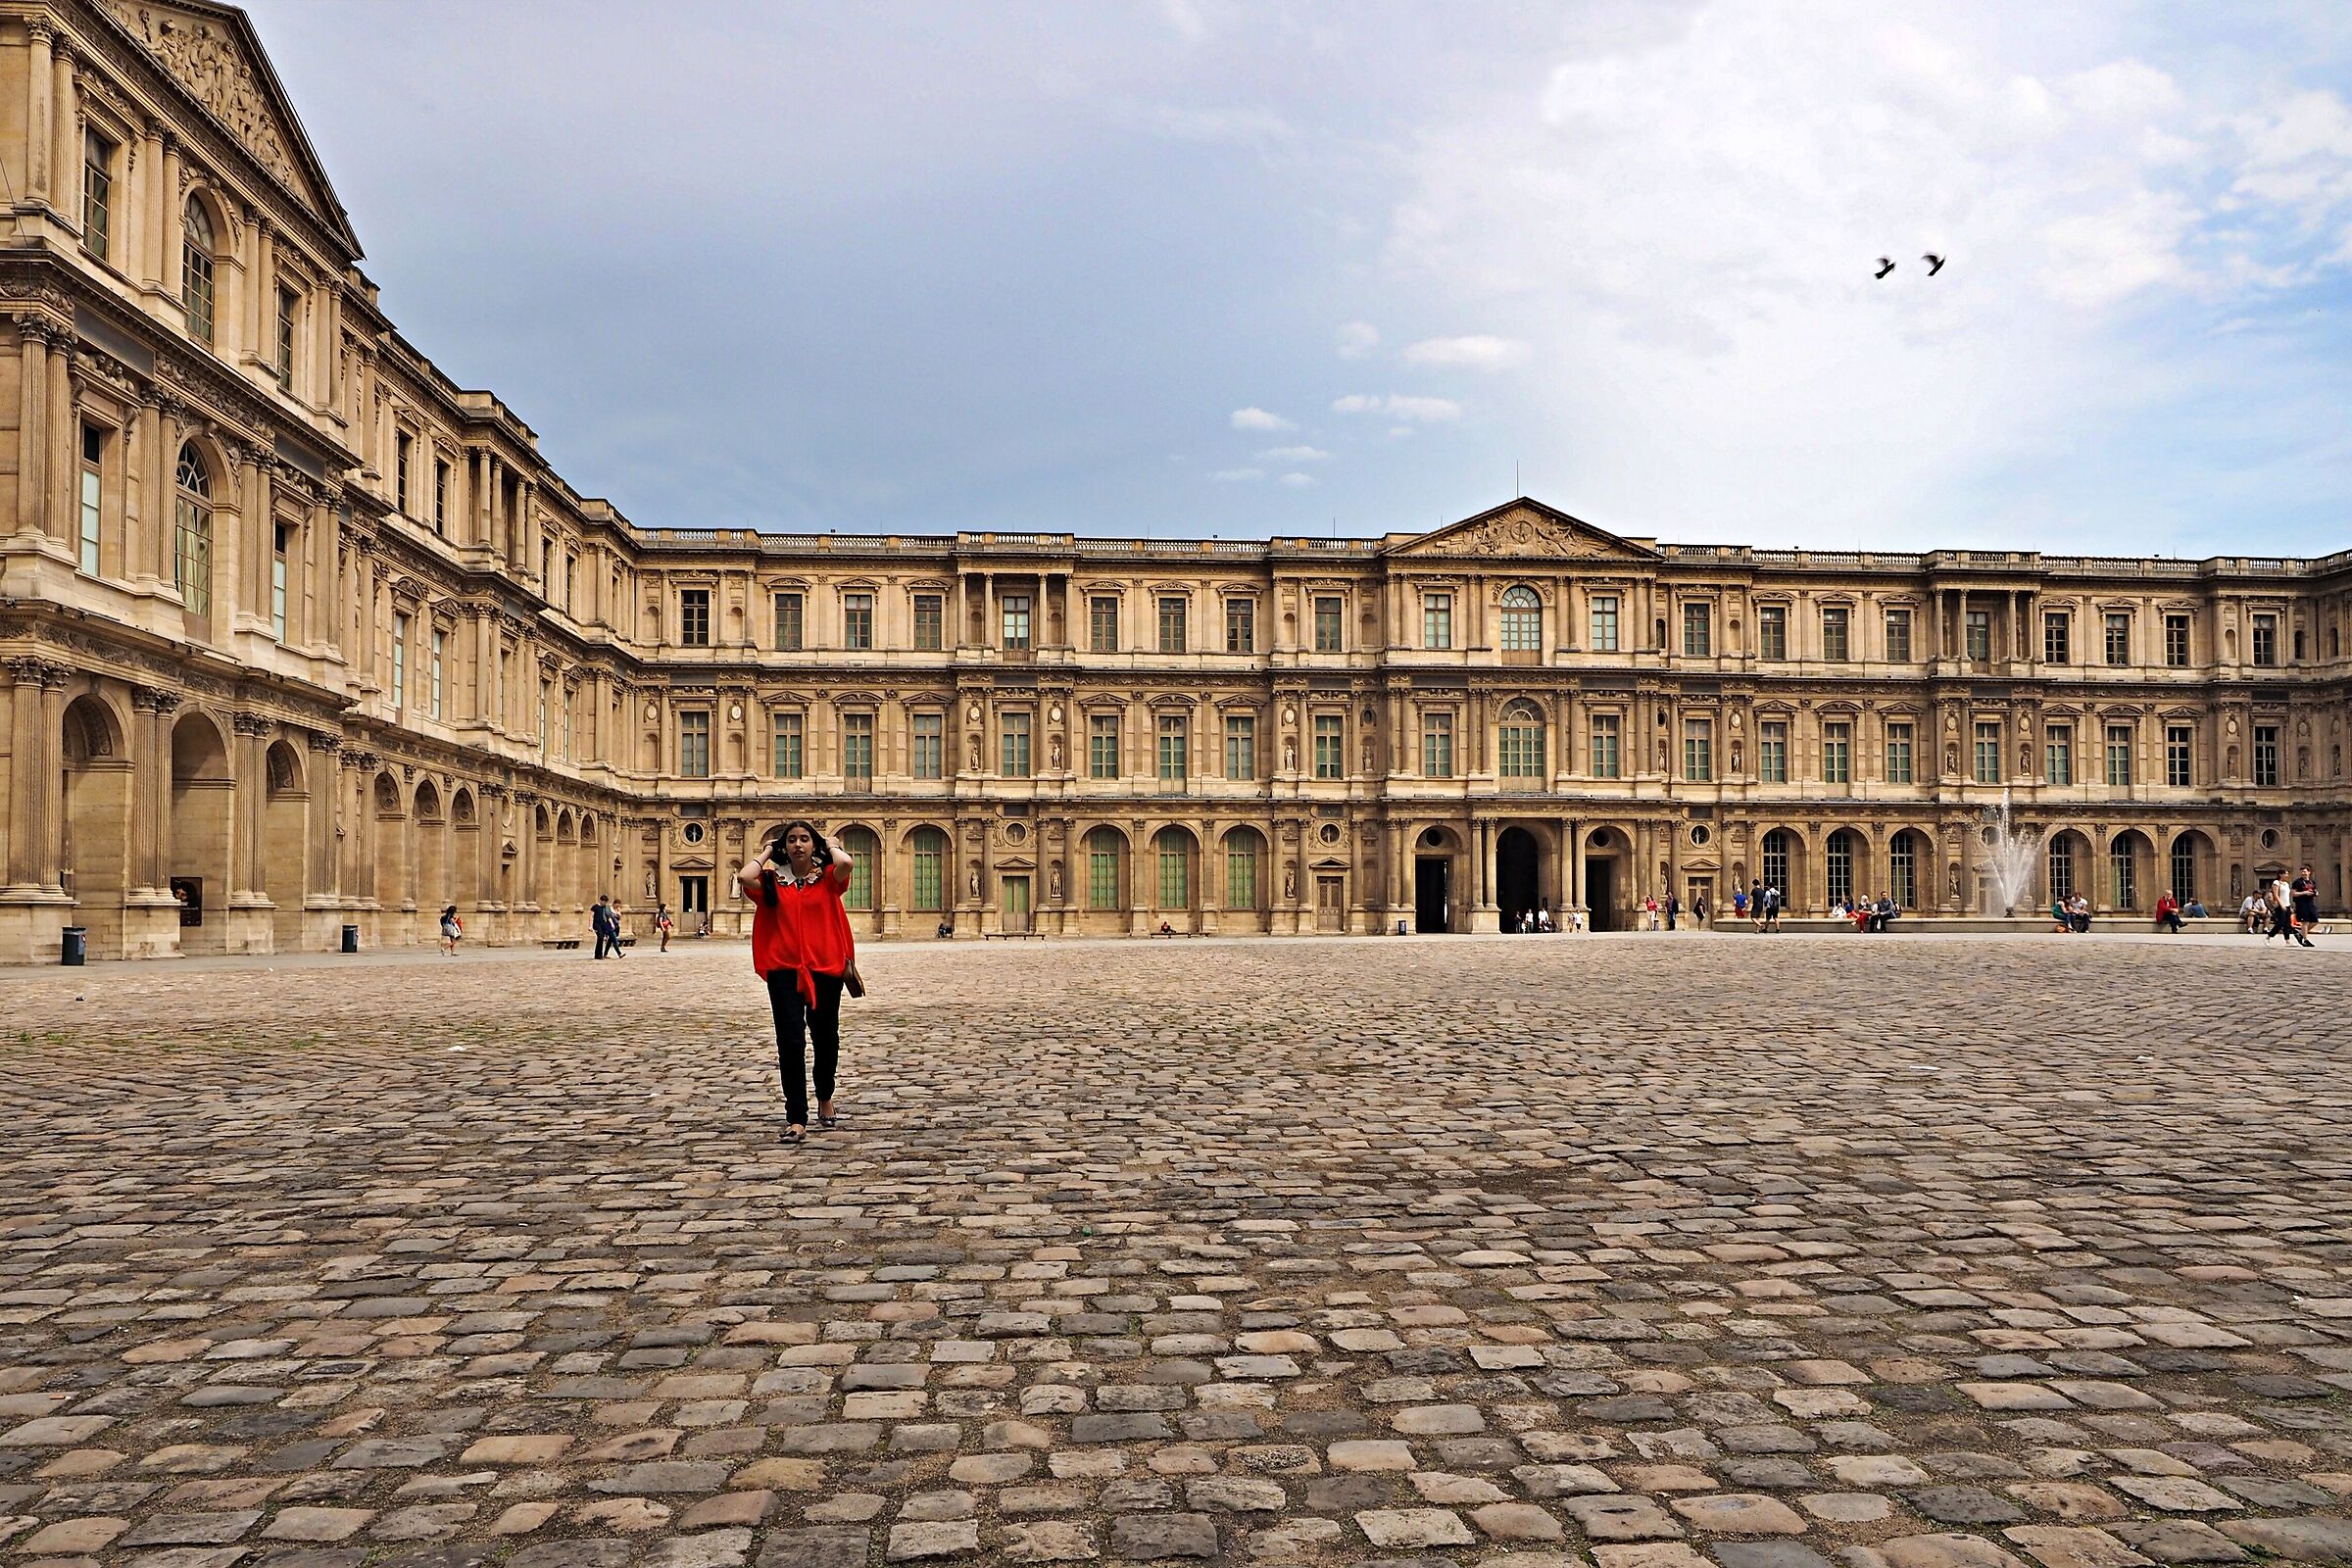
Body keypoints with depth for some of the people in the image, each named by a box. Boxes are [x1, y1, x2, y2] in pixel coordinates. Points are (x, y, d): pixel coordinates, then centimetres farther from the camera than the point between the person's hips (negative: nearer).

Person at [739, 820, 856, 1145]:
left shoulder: (827, 878, 4)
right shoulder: (772, 881, 6)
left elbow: (846, 863, -19)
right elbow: (744, 877, -16)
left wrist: (827, 846, 2)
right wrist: (767, 851, 1)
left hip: (825, 969, 1)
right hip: (784, 970, 0)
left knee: (825, 1039, 14)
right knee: (791, 1042, -8)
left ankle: (824, 1099, 39)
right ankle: (796, 1119, -6)